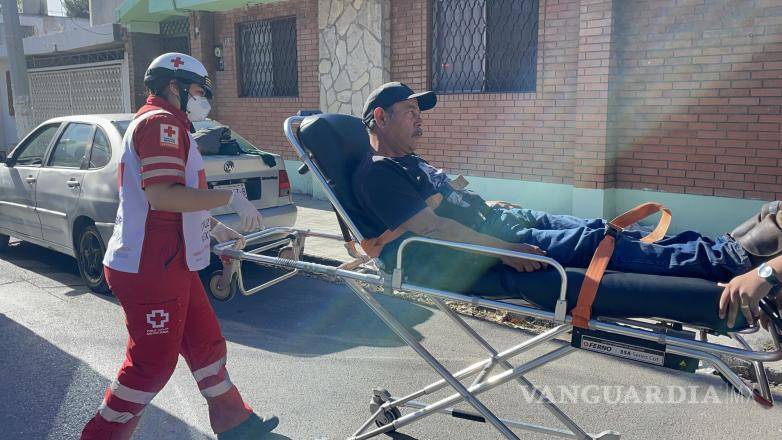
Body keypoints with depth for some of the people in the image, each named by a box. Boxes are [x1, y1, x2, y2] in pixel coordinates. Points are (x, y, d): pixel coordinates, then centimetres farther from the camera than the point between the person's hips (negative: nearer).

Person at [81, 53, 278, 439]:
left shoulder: (165, 124, 21)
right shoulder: (161, 121, -14)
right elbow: (162, 196, -28)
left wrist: (216, 228, 21)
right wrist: (231, 197, -20)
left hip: (170, 265, 11)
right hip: (149, 270, -11)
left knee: (206, 345, 18)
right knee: (151, 365, 2)